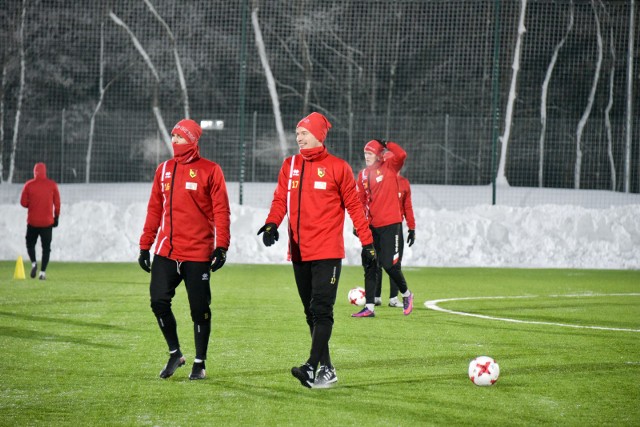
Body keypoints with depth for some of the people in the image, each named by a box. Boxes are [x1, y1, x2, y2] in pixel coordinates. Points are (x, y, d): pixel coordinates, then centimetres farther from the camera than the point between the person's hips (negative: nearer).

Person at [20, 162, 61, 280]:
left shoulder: (29, 185, -4)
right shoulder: (52, 184, -2)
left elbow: (23, 203, -3)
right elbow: (57, 203, 0)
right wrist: (56, 217, 11)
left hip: (32, 222, 0)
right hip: (47, 222, 0)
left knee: (30, 244, 15)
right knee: (46, 247, 7)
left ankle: (34, 263, -11)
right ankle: (43, 271, -3)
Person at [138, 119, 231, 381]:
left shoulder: (209, 171, -2)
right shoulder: (164, 170, 12)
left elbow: (221, 211, -5)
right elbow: (154, 209, 16)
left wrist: (221, 246, -13)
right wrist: (145, 246, 13)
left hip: (198, 253, -4)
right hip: (166, 251, 4)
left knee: (199, 308, 1)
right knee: (159, 301, -4)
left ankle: (200, 364, 12)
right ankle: (174, 353, 15)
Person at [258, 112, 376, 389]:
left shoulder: (337, 167, -2)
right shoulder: (290, 166, 11)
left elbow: (354, 206, 1)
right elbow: (280, 199, 6)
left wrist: (367, 242, 0)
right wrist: (272, 224, -14)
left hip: (328, 252, -6)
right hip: (299, 251, 6)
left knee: (321, 310, -14)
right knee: (311, 312, 9)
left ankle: (311, 367, -22)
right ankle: (326, 369, 16)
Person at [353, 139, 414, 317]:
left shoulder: (389, 167, -2)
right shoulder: (363, 175, 10)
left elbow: (401, 155, -22)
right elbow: (360, 201, 10)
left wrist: (386, 144, -21)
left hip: (390, 224, -5)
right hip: (371, 226, 5)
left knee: (389, 264, -6)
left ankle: (406, 294, 20)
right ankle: (369, 307, 6)